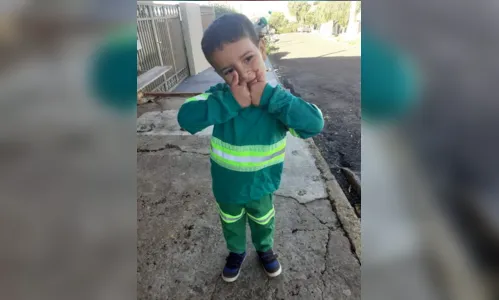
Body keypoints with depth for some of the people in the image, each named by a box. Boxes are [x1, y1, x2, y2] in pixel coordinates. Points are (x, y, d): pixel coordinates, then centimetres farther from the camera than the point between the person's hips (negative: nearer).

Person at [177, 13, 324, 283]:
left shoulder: (278, 100, -22)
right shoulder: (219, 95, -21)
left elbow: (315, 124, -36)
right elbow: (186, 117, -35)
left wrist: (268, 97, -39)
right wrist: (231, 102, -41)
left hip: (261, 187, 0)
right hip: (226, 188, 1)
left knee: (263, 223, 29)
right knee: (231, 225, 29)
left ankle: (264, 249, 61)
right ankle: (236, 252, 60)